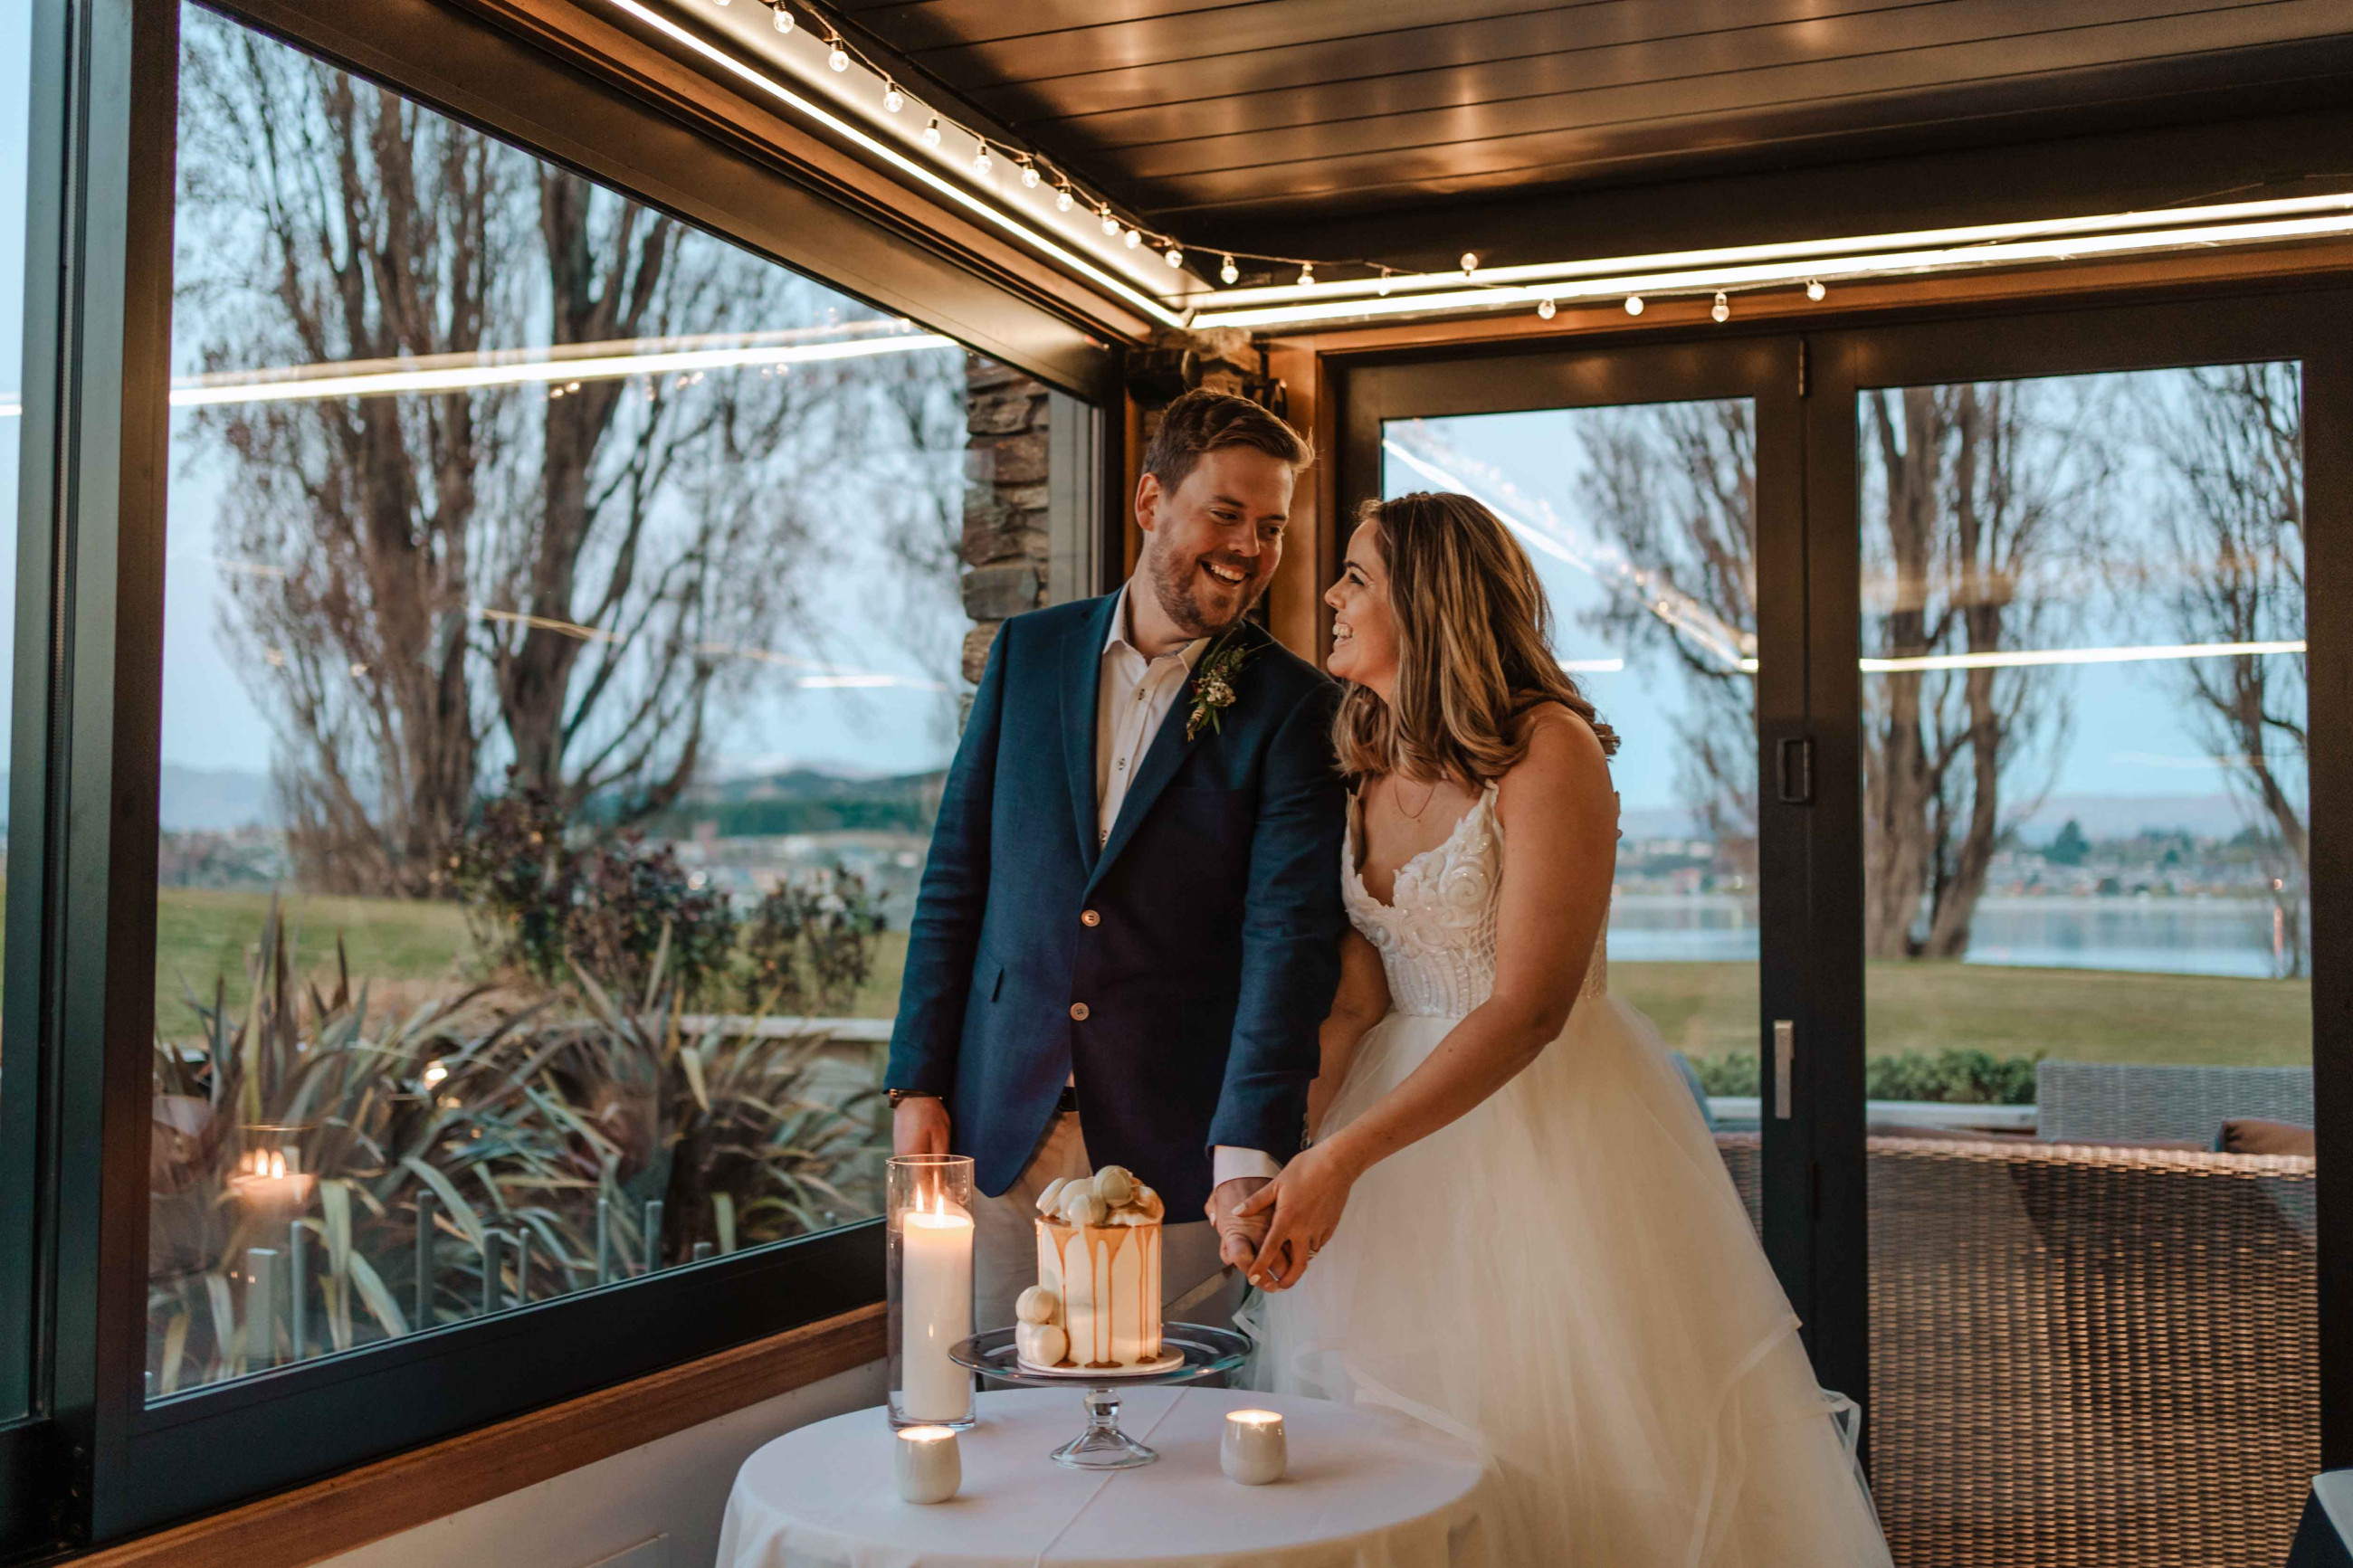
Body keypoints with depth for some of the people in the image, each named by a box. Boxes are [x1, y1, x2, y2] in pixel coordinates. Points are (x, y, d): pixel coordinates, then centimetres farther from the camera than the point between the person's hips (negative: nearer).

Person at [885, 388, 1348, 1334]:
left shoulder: (1294, 706, -4)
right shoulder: (1031, 651, 7)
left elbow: (1291, 935, -14)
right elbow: (957, 872, 9)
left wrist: (1250, 1155, -24)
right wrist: (917, 1081, 4)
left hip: (1176, 1150, -2)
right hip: (1000, 1127, 3)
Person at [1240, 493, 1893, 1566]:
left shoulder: (1549, 751, -16)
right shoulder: (1367, 766, 5)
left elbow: (1530, 1008, -23)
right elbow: (1352, 997, 0)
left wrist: (1342, 1159, -27)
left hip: (1550, 1124, -6)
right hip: (1405, 1100, 6)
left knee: (1565, 1440, 4)